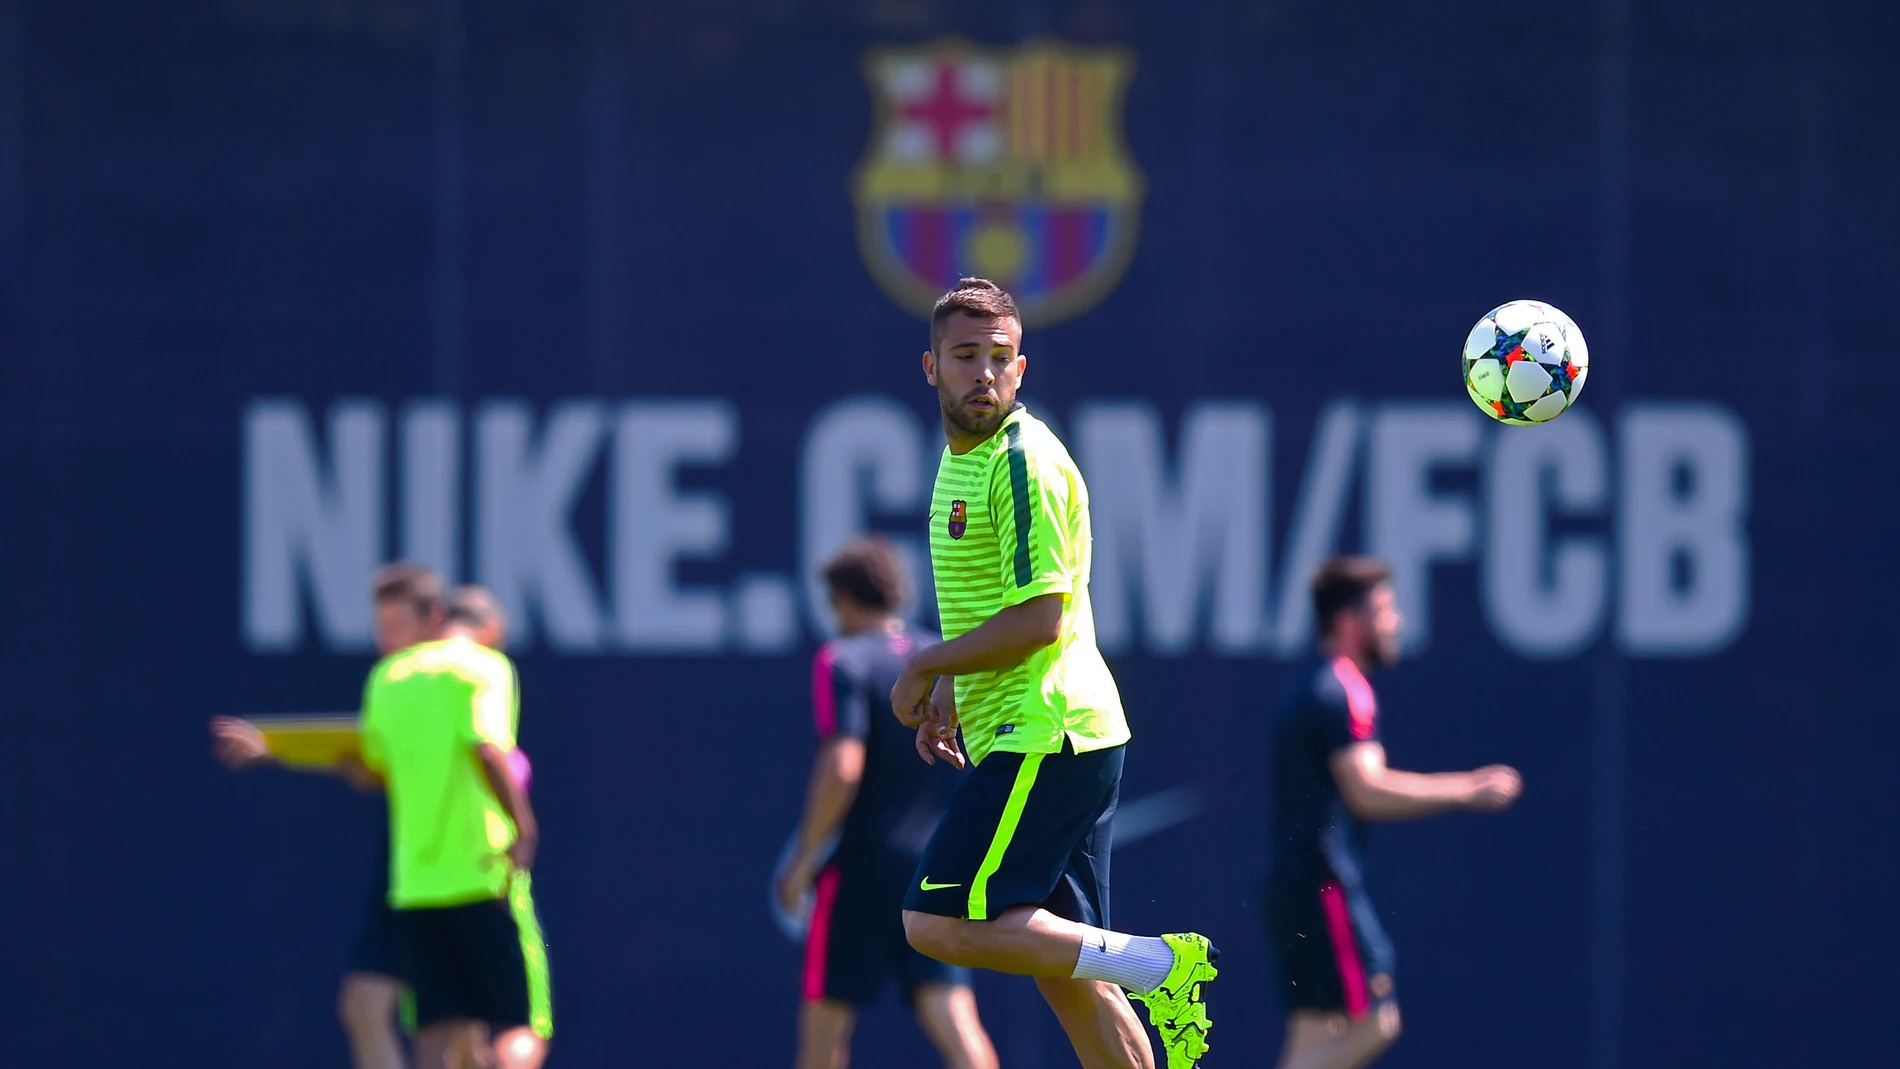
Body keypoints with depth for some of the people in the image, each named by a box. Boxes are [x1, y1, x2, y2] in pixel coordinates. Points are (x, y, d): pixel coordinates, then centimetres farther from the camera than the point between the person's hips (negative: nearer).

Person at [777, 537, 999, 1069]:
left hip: (863, 865, -4)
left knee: (825, 1018, 9)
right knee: (951, 1013, -8)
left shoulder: (842, 662, -6)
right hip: (938, 863, 4)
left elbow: (841, 768, -19)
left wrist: (804, 858, -11)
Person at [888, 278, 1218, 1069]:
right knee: (1060, 969, 8)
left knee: (939, 923, -13)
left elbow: (1039, 619, -20)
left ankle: (1152, 967, -13)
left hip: (1043, 739, -10)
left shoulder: (1024, 462, -14)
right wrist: (947, 692, 17)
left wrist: (925, 667, -9)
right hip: (1040, 739, 10)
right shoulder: (962, 456, 16)